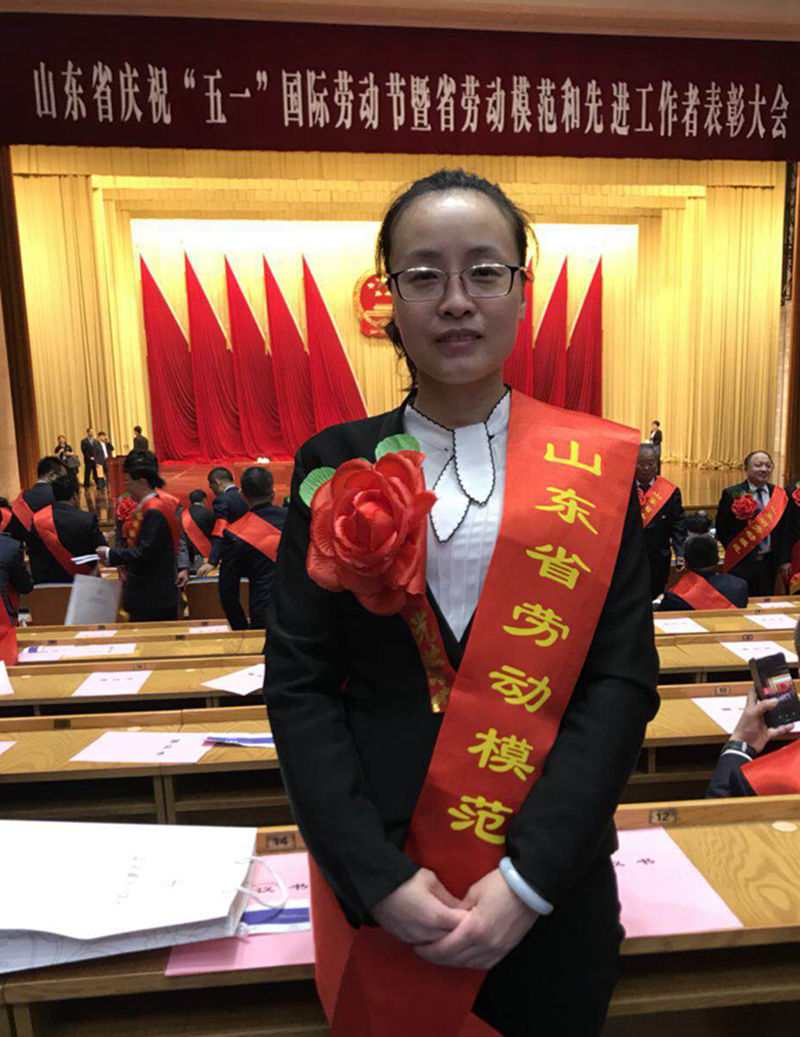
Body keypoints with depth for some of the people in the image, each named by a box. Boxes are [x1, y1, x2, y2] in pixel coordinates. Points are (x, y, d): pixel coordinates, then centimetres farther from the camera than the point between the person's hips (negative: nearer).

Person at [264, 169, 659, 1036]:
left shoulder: (594, 466, -4)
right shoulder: (338, 468, -4)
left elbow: (623, 678, -8)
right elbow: (297, 681, -6)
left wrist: (529, 876, -14)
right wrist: (377, 879, -13)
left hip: (552, 877, 0)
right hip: (375, 880, 1)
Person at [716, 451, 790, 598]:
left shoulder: (779, 494, 4)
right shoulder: (731, 494, -7)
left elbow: (783, 530, 8)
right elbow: (721, 529, -1)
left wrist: (784, 561, 5)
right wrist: (734, 551, 2)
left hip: (768, 563, 3)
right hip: (740, 563, -3)